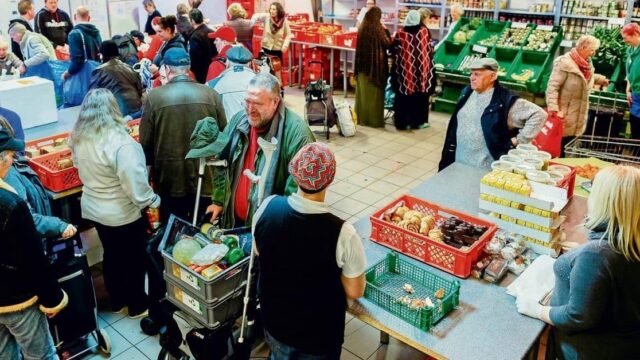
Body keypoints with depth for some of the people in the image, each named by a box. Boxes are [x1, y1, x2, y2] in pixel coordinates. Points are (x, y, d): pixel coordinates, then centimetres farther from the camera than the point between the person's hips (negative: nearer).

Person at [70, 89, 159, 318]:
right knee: (134, 259, 13)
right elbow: (135, 182, -27)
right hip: (123, 213, -7)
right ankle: (137, 306, 29)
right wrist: (153, 201, -12)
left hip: (93, 208, 7)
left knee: (111, 255, 23)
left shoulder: (79, 138, -6)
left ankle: (117, 302, 39)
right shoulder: (119, 143, -29)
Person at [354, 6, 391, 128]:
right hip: (376, 64, -6)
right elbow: (387, 44, -8)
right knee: (374, 93, 2)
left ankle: (361, 118, 19)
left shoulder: (362, 28, 4)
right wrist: (385, 30, 3)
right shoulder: (378, 29, -13)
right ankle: (374, 120, 7)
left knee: (363, 92, 13)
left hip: (363, 64, 6)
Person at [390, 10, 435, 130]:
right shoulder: (425, 31, -2)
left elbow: (394, 51, 3)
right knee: (421, 95, 11)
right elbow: (430, 50, 6)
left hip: (405, 69, -1)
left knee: (404, 95, 7)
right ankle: (419, 121, 18)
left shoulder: (400, 33, -6)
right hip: (422, 68, 1)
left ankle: (404, 121, 9)